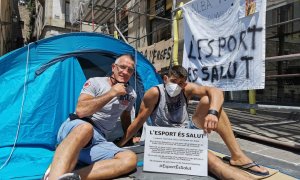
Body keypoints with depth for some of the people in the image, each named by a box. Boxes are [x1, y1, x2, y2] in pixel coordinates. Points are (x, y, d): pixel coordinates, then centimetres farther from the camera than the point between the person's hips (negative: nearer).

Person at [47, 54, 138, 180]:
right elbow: (80, 111, -17)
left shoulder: (131, 94, 13)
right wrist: (111, 93, -15)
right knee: (85, 128, -44)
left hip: (97, 141, 5)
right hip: (75, 128, -4)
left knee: (130, 159, -27)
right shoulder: (95, 82, -2)